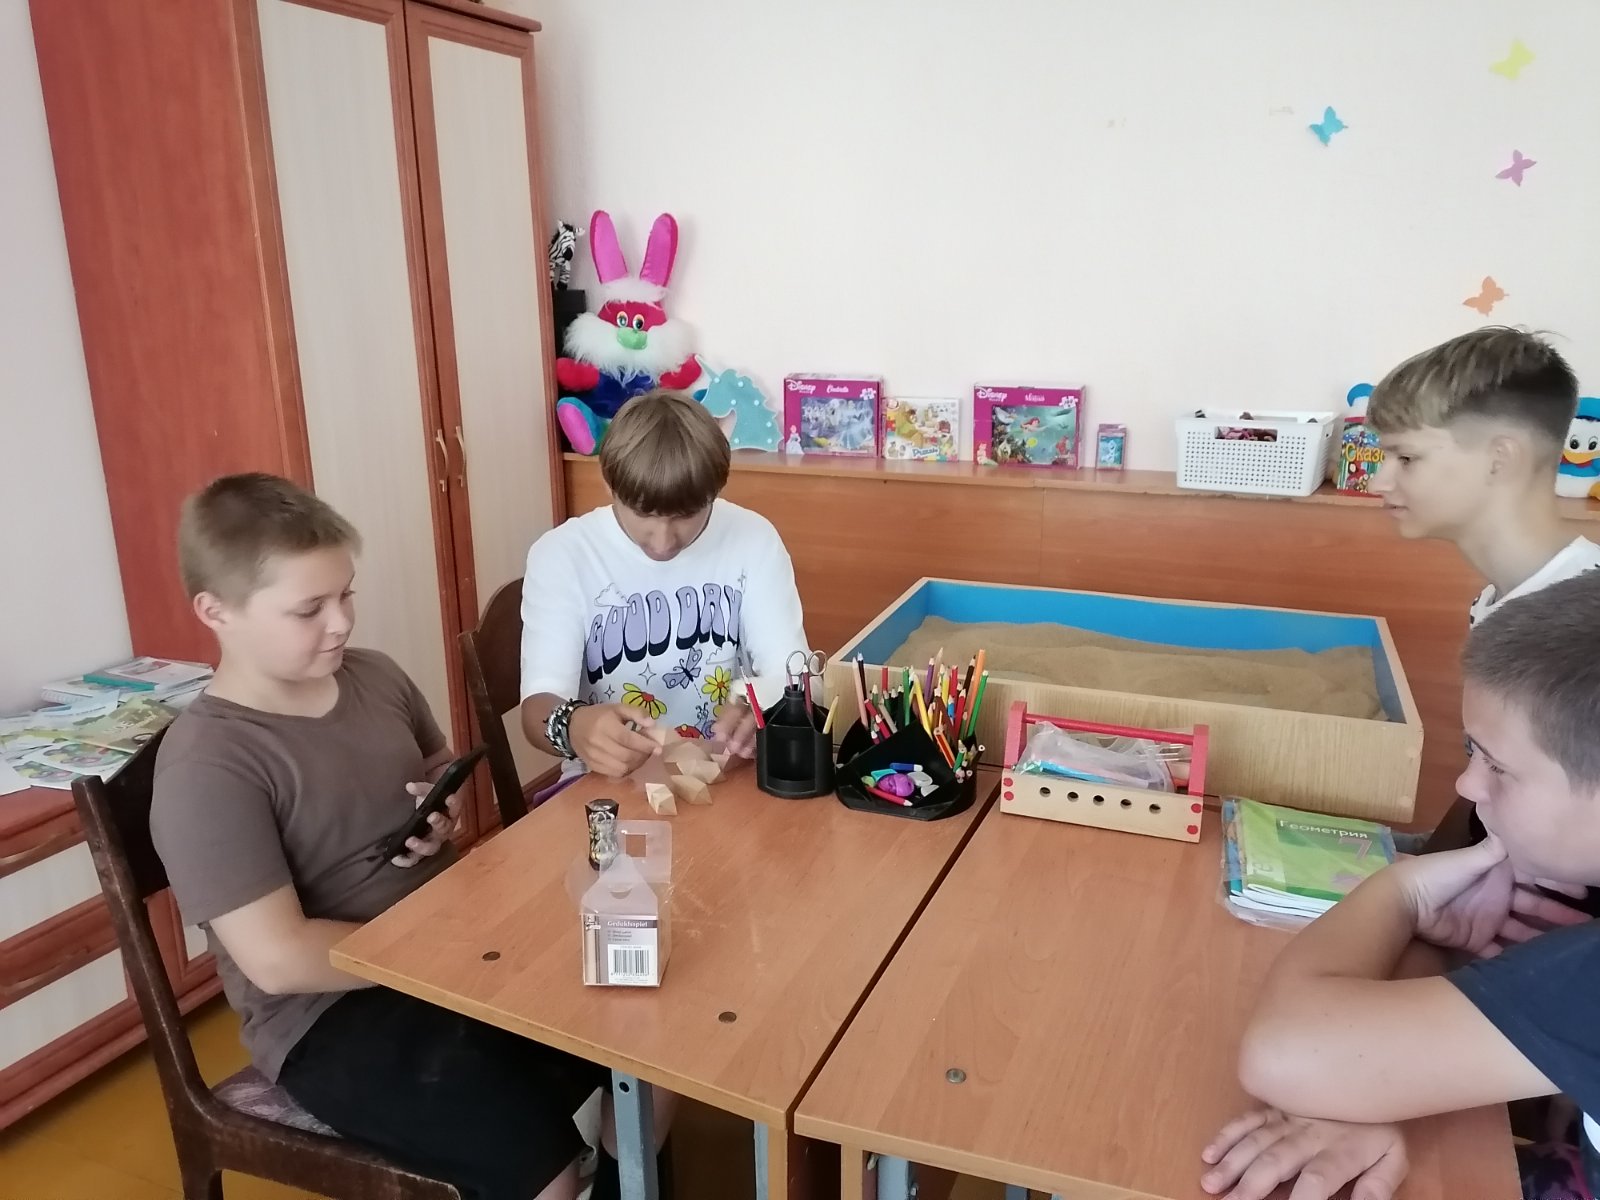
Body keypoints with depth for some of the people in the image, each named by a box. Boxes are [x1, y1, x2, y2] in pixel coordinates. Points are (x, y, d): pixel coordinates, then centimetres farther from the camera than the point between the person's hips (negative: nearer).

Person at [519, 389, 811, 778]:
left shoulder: (753, 540, -4)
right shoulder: (561, 555, -8)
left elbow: (792, 674, -7)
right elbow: (538, 706, -14)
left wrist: (761, 707, -28)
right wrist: (573, 726, -36)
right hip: (610, 785, 0)